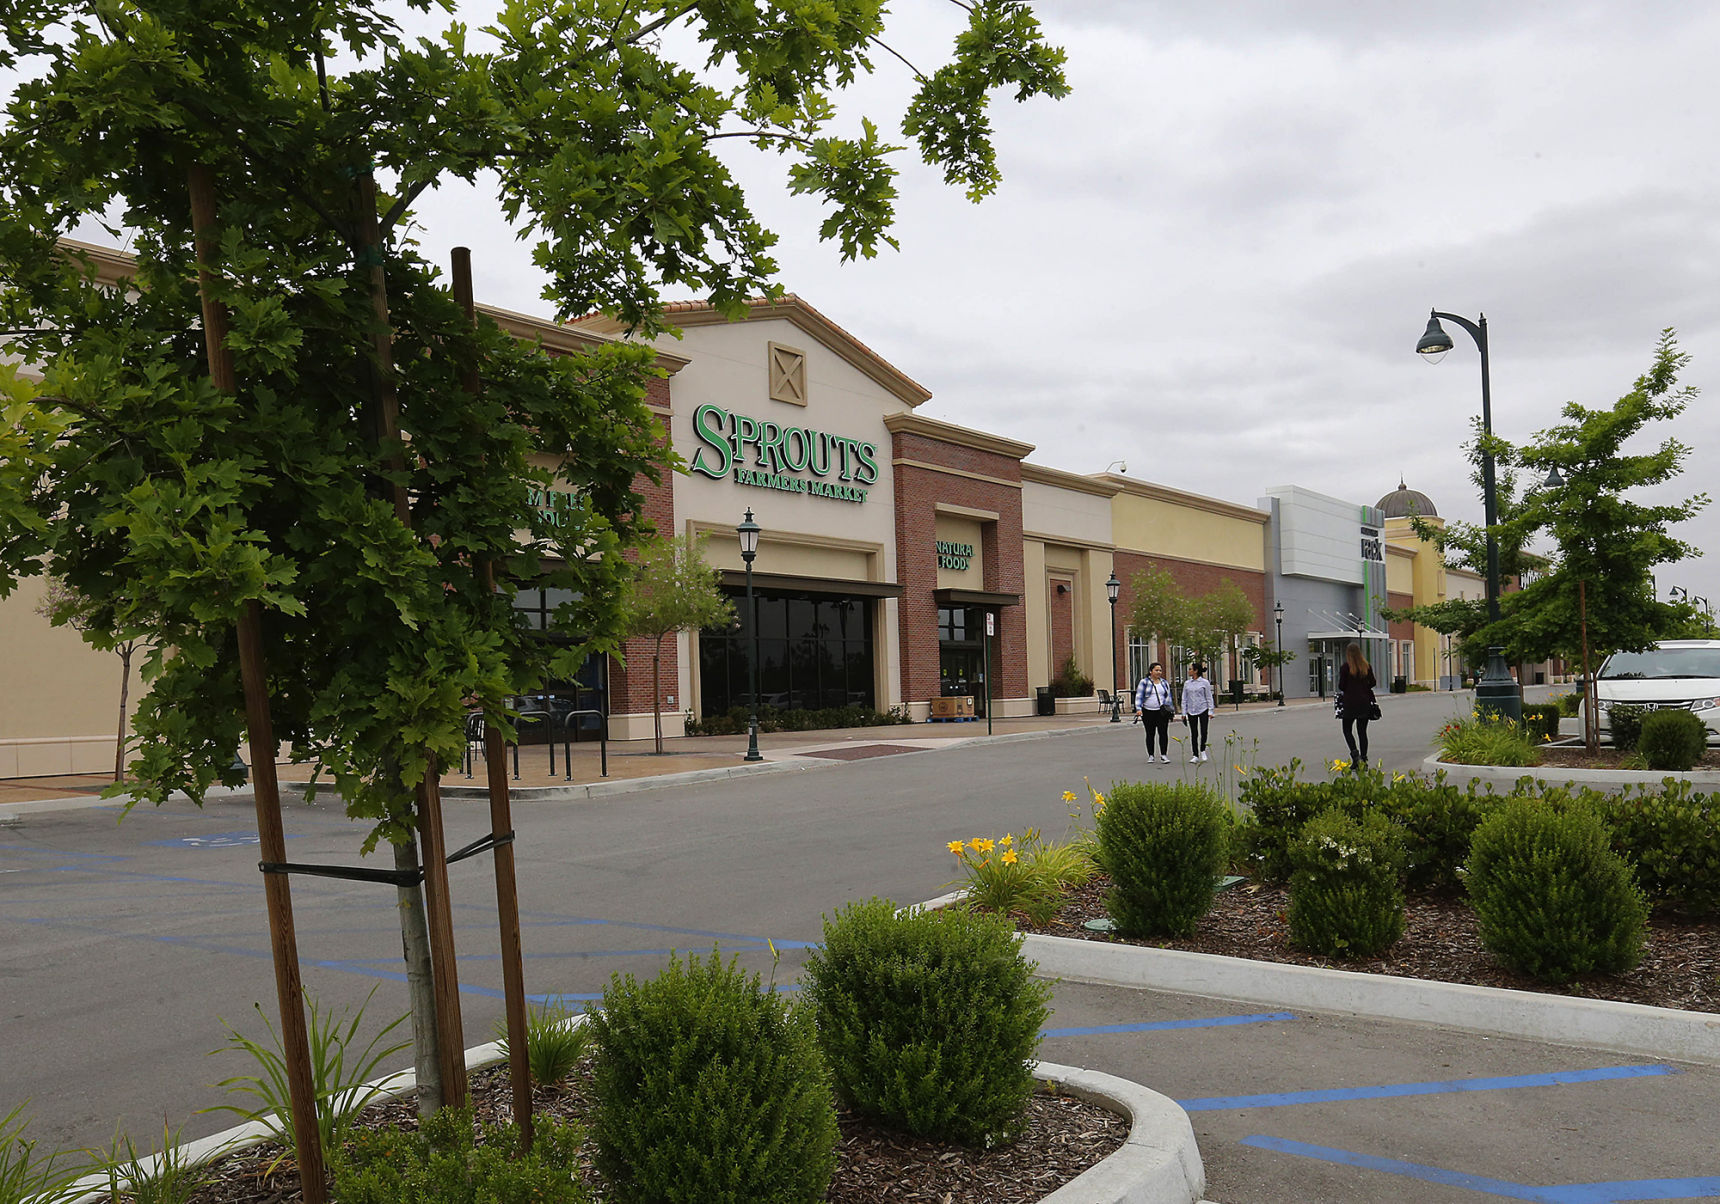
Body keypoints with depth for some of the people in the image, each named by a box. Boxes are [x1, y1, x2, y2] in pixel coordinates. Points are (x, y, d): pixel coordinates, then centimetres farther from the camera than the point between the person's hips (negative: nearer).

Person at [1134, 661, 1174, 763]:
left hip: (1162, 712, 2)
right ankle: (1150, 755, 15)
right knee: (1150, 734, 6)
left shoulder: (1164, 683, 12)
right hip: (1148, 712, -2)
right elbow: (1139, 696, -4)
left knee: (1163, 733, -6)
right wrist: (1138, 709, -15)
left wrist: (1169, 708, 6)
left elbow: (1168, 697, 17)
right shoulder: (1144, 682, 1)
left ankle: (1163, 755, -1)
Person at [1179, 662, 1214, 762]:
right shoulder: (1187, 683, 7)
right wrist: (1184, 713, 5)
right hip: (1191, 711, 3)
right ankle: (1195, 755, 9)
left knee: (1203, 732, -5)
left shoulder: (1204, 682, -3)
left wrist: (1210, 712, -5)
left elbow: (1209, 697, -1)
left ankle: (1203, 751, 17)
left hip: (1203, 710, -3)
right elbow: (1184, 699, 10)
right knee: (1193, 733, 4)